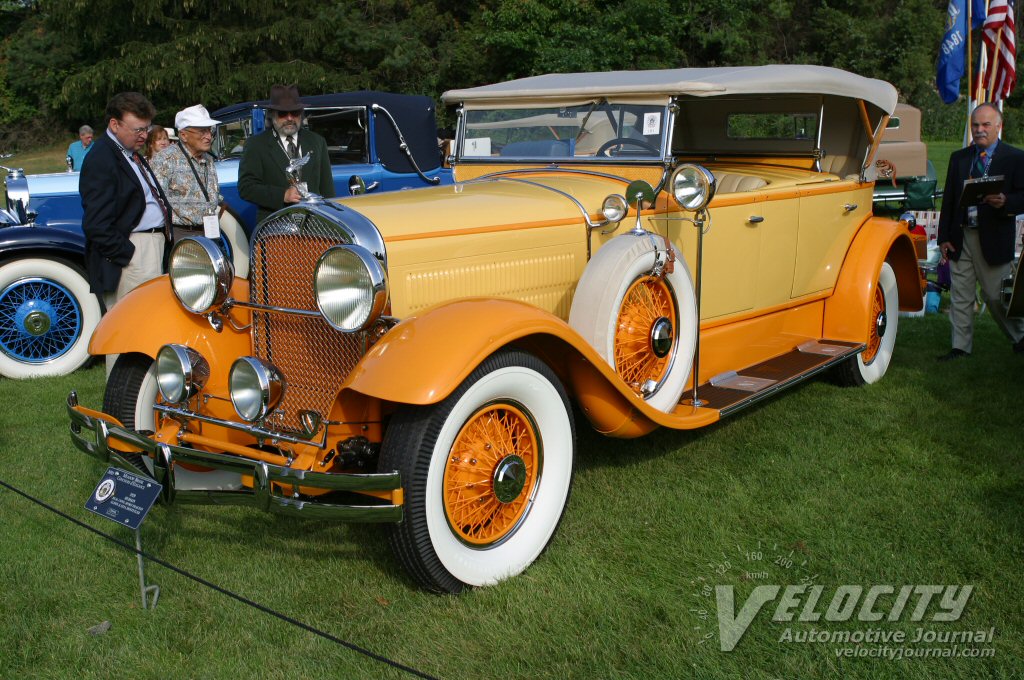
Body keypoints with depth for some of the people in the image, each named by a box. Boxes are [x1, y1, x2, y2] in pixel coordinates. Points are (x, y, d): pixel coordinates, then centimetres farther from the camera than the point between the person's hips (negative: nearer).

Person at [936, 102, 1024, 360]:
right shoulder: (959, 158, 12)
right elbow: (948, 200, 11)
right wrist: (944, 237, 5)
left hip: (994, 239, -4)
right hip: (960, 238, 4)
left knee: (995, 295, 1)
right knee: (960, 295, 7)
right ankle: (961, 347, 16)